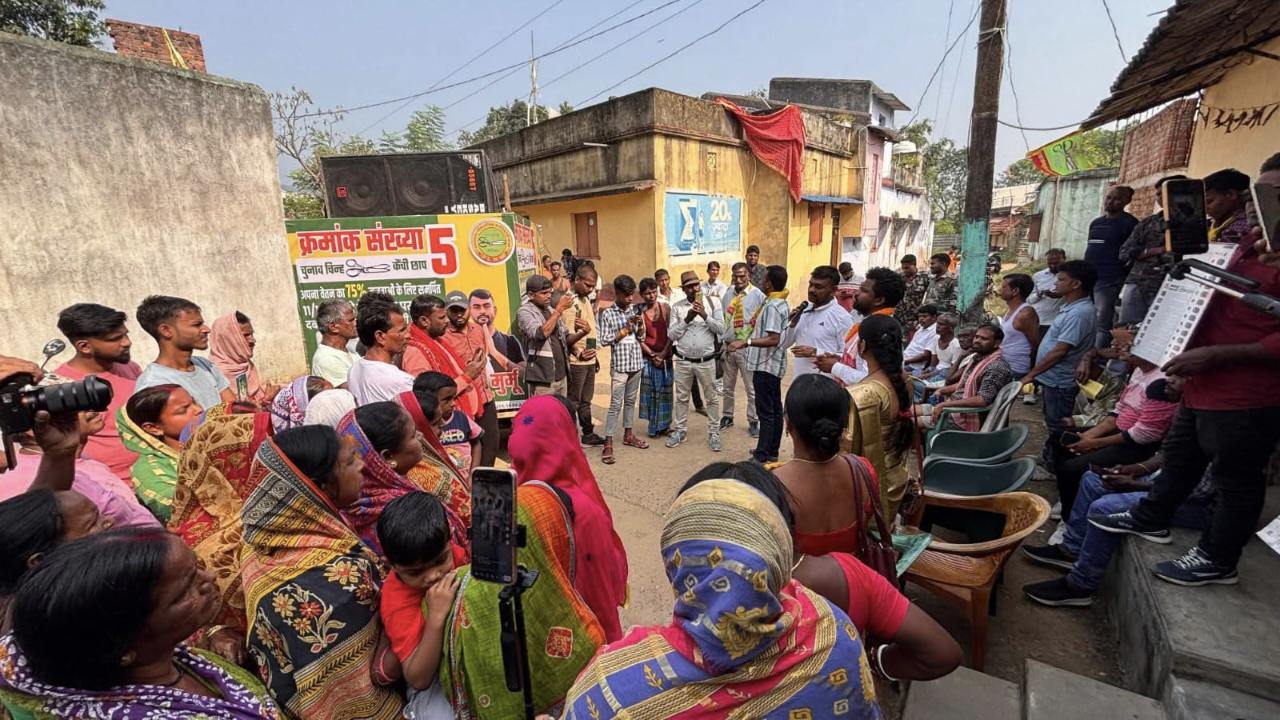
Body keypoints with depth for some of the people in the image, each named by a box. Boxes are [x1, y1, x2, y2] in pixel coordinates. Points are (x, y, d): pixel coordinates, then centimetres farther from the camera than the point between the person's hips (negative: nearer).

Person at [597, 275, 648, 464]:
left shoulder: (634, 310, 7)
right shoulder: (607, 313, -8)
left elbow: (641, 336, 11)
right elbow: (604, 340, -10)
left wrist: (640, 325, -9)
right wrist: (625, 329, -14)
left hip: (636, 362, 5)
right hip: (619, 364, -5)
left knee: (630, 400, 15)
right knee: (616, 404, -5)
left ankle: (628, 435, 28)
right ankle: (608, 444, -1)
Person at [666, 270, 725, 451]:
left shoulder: (712, 302, -3)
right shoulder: (676, 306, 0)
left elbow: (721, 329, -8)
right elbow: (671, 335, -4)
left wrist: (705, 316, -21)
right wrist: (687, 319, -15)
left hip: (706, 361, -1)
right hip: (683, 361, 1)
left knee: (711, 398, 8)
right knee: (681, 398, 13)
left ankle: (713, 433, 22)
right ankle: (679, 431, 28)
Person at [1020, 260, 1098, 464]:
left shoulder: (1080, 313, -23)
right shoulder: (1070, 307, 9)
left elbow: (1059, 351, -25)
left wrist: (1031, 374, -19)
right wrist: (1037, 373, 17)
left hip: (1060, 381, -10)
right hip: (1053, 378, 10)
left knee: (1058, 428, 3)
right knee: (1053, 424, 22)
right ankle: (1049, 459, 36)